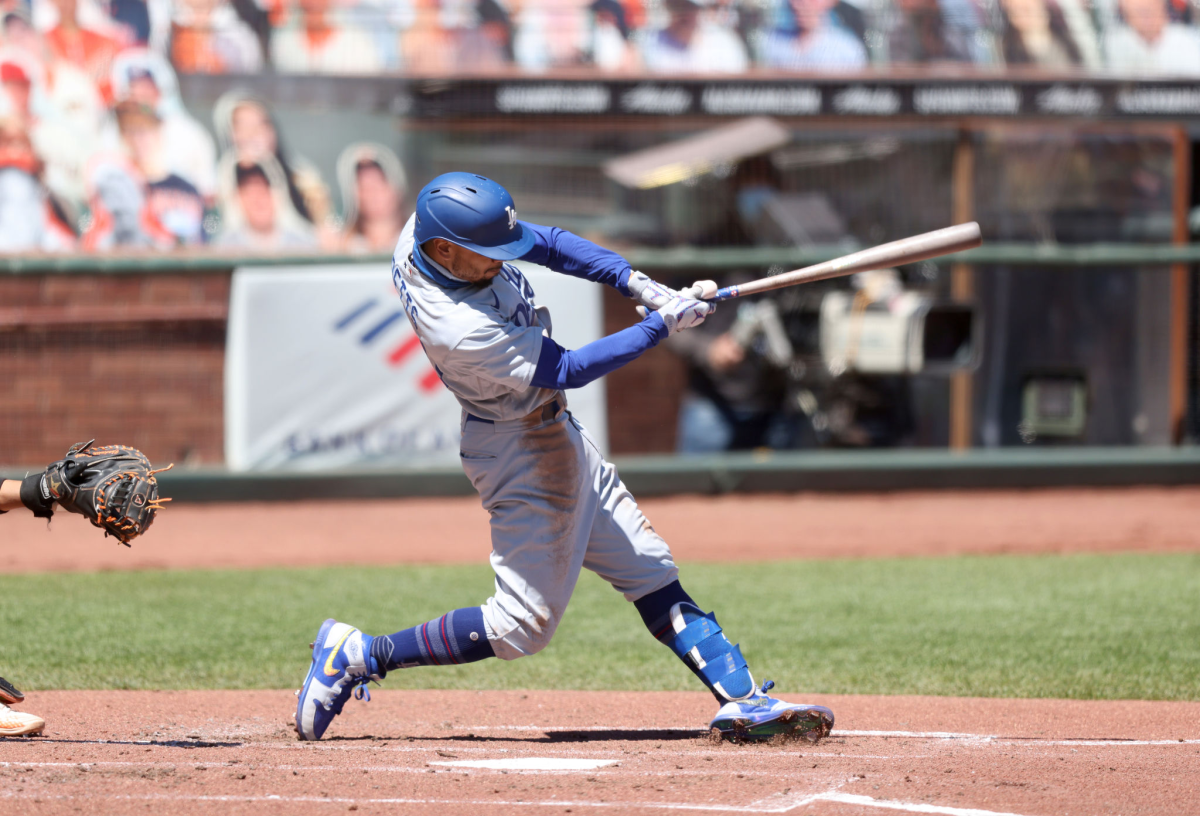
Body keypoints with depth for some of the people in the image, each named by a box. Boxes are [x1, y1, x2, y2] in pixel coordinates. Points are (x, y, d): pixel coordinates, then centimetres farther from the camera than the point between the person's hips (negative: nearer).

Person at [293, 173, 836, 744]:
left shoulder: (434, 224, -11)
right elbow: (568, 371, -25)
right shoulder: (459, 331, -35)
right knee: (524, 624, -5)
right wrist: (660, 326, -20)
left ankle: (741, 699, 8)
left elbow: (548, 243, 1)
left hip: (552, 434, 10)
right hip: (521, 453, -10)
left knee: (649, 570, 8)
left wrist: (635, 283, -11)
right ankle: (360, 657, 4)